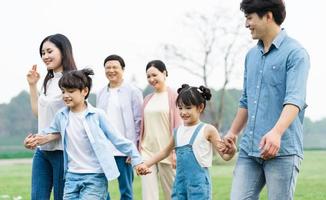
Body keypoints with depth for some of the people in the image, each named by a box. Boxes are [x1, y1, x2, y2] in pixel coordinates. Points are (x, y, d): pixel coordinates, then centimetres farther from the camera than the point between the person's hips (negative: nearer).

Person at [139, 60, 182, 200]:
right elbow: (143, 126, 14)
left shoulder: (173, 96, -3)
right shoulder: (148, 99, 12)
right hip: (147, 150, 5)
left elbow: (178, 125, -7)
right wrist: (139, 149, 11)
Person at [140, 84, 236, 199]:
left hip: (198, 183, -6)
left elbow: (225, 156, -7)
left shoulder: (207, 130, -5)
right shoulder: (178, 131, 11)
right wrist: (145, 164, 23)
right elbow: (166, 152, 27)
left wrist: (232, 150, -29)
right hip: (179, 183, 6)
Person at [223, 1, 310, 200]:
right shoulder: (251, 55, 16)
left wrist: (276, 132, -33)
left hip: (283, 150, -6)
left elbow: (294, 99, -19)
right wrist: (233, 131, 27)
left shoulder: (295, 53, -6)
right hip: (249, 148, 7)